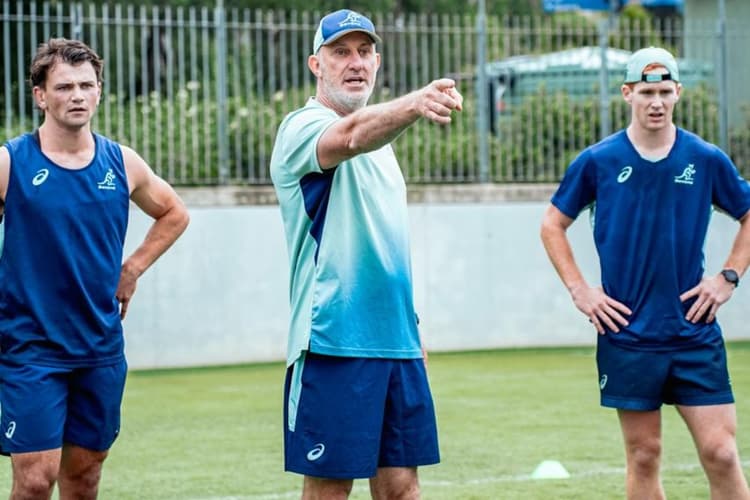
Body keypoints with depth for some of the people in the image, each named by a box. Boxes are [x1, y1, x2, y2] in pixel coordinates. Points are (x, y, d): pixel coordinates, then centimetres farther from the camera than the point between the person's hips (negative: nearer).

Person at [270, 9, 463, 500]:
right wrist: (415, 104, -51)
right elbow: (353, 136, -32)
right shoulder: (304, 127, -7)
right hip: (334, 343, -7)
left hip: (398, 342, 7)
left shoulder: (379, 135, 18)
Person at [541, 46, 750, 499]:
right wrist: (579, 289, 1)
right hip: (628, 335, 0)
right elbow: (553, 224, 11)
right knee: (644, 456, 5)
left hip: (695, 332, 0)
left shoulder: (707, 159, 1)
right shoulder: (597, 161, 0)